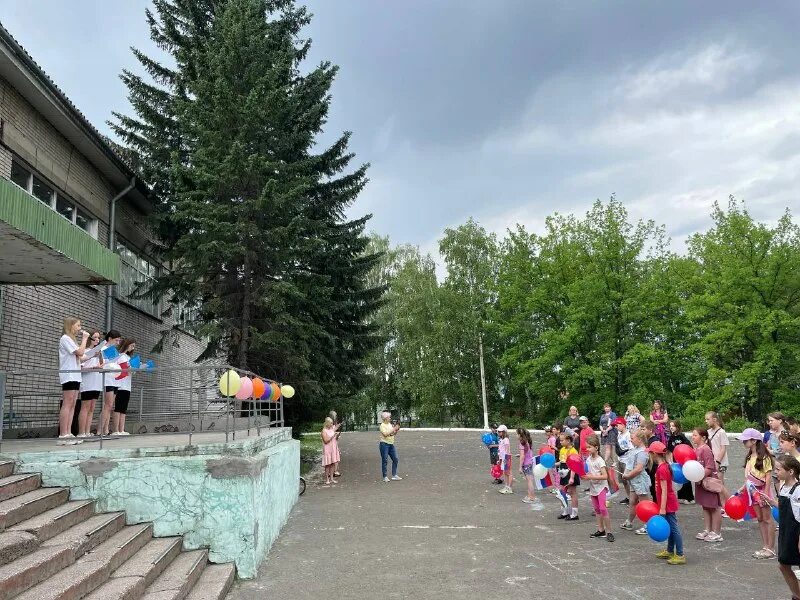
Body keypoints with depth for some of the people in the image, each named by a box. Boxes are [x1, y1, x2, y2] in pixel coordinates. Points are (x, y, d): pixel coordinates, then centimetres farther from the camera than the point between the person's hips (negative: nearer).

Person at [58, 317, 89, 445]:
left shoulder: (71, 339, 24)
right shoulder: (65, 338, -6)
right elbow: (80, 352, -15)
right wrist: (85, 338, -4)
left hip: (75, 375, 10)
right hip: (68, 375, -10)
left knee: (72, 406, 4)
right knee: (67, 404, -12)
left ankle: (68, 434, 3)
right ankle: (63, 436, -14)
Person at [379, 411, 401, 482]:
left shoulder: (390, 424, 11)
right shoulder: (382, 425, -9)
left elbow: (394, 434, 17)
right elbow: (385, 434, -22)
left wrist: (397, 430, -1)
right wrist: (393, 429, -20)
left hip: (391, 444, 7)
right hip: (384, 444, -7)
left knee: (395, 459, 5)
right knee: (384, 460, -2)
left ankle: (394, 475, 13)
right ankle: (385, 477, 6)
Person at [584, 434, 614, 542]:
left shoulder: (600, 460, -16)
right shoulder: (588, 459, 6)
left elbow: (605, 476, -22)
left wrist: (592, 477, -25)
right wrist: (585, 475, -4)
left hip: (601, 487, -8)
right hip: (592, 487, 8)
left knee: (603, 508, -16)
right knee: (597, 509, 13)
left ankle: (608, 532, -9)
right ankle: (600, 530, 22)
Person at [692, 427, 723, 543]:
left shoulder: (705, 449, -21)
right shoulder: (696, 449, 6)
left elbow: (709, 467, -24)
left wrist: (700, 478, -24)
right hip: (701, 481, 9)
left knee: (715, 507, 3)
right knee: (705, 507, 17)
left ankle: (716, 533, 11)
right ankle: (707, 530, 26)